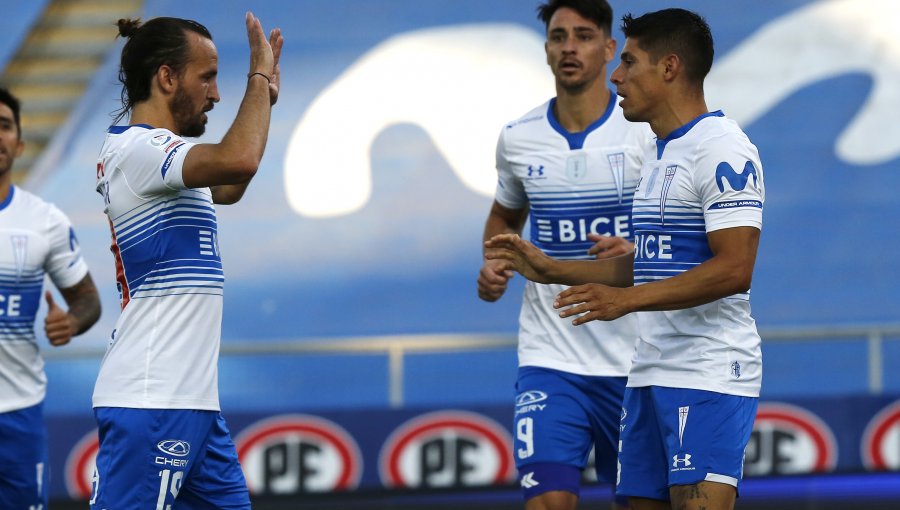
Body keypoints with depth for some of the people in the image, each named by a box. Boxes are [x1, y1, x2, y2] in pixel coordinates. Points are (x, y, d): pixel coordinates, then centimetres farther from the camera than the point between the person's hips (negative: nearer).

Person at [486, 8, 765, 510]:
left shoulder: (722, 149, -13)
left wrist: (627, 299, -24)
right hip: (651, 374, 10)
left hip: (709, 376, -10)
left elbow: (734, 270, -22)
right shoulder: (661, 153, 19)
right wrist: (550, 269, 22)